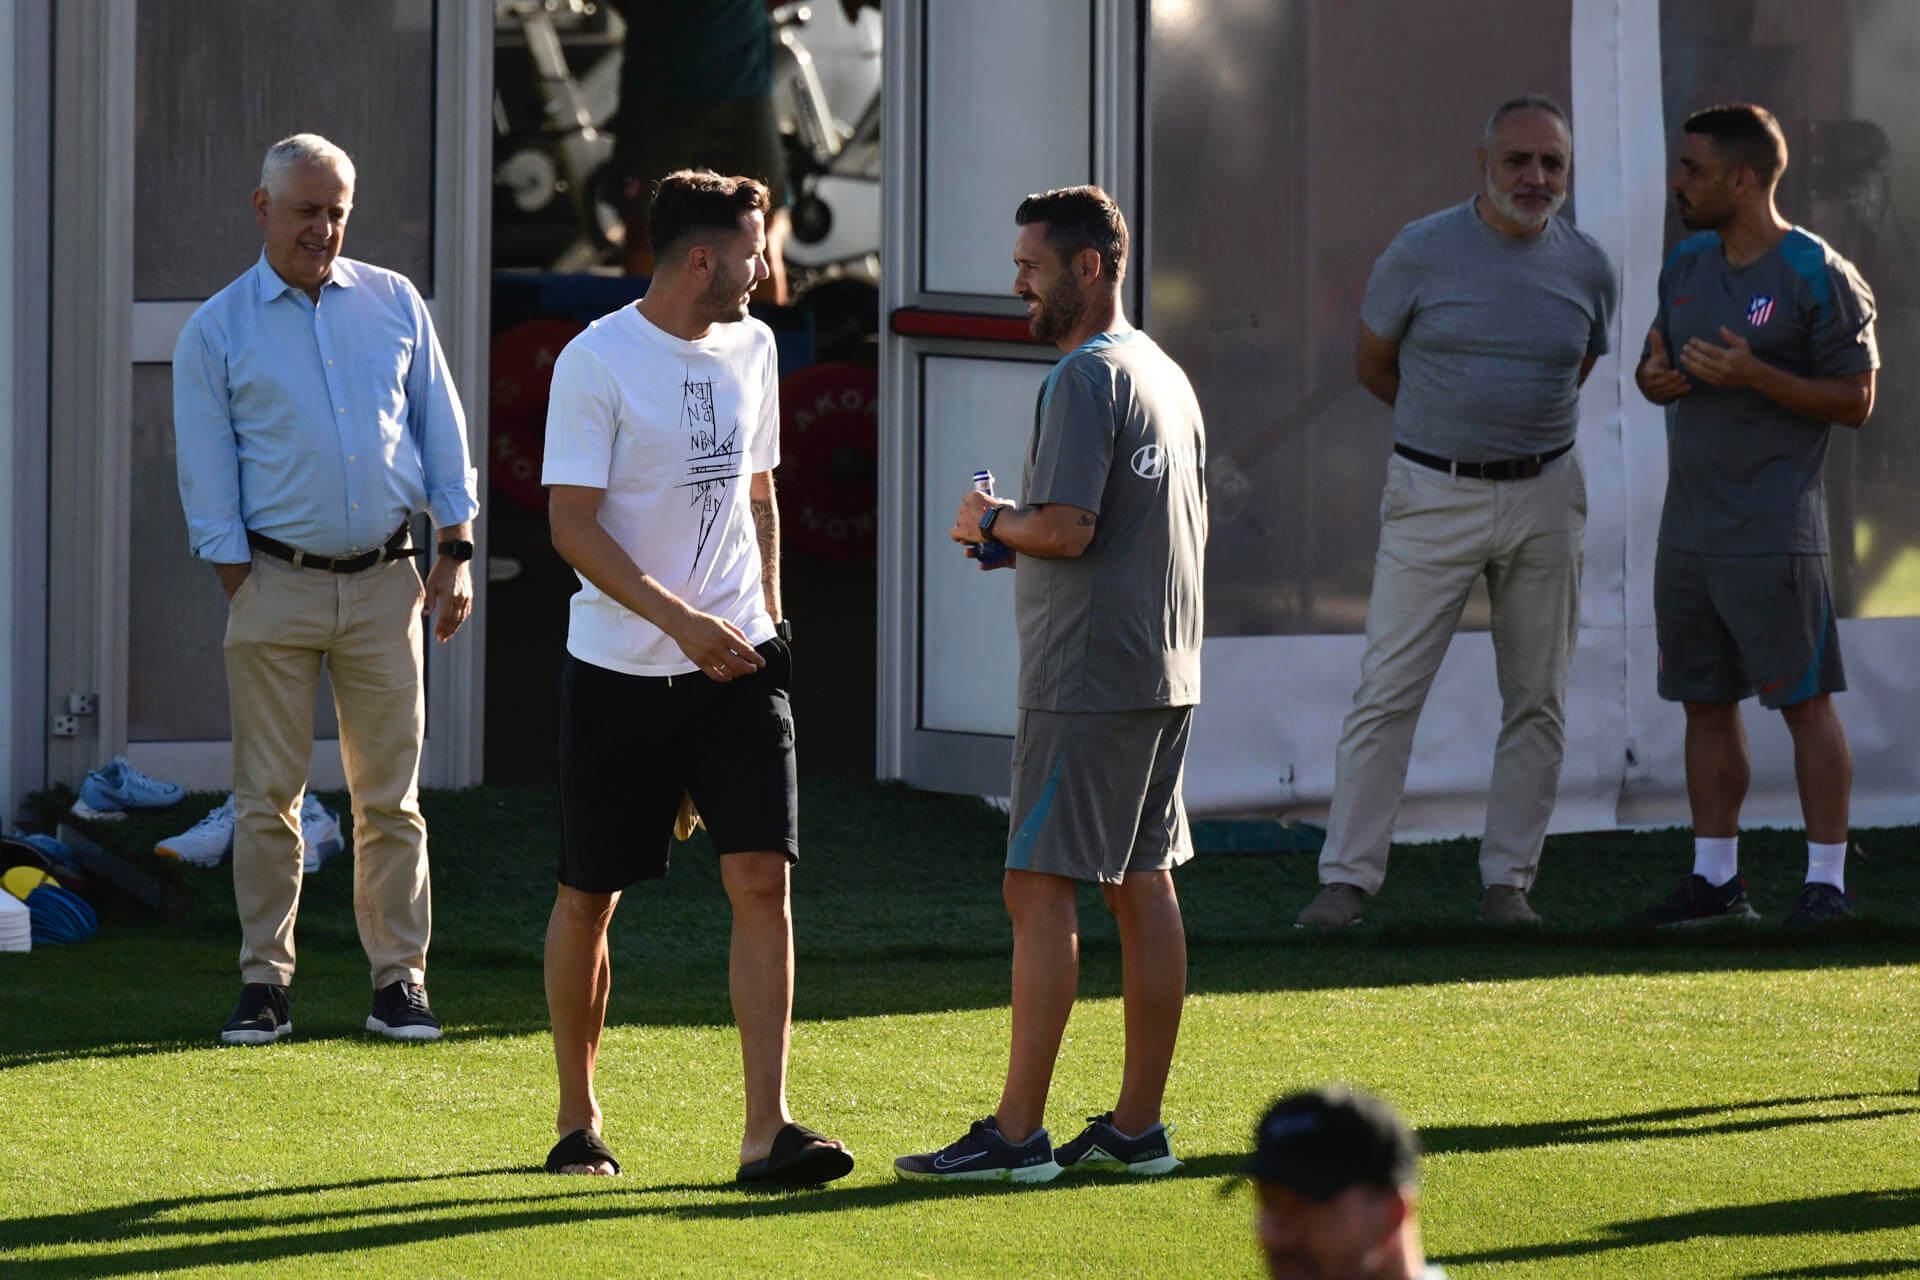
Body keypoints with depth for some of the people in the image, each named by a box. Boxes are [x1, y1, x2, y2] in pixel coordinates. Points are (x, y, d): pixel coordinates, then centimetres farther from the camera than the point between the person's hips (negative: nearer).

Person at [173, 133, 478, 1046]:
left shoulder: (394, 304, 10)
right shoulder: (216, 331, 2)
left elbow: (440, 428, 13)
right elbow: (207, 474, 1)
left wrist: (455, 552, 7)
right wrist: (241, 588, -5)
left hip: (383, 583, 2)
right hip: (276, 583, -2)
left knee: (390, 797, 2)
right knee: (268, 797, -1)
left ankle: (400, 982, 7)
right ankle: (264, 981, 6)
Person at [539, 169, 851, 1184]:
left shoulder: (749, 348, 10)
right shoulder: (595, 362, -10)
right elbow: (573, 528, -15)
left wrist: (764, 619, 15)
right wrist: (682, 621, -23)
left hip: (737, 662, 4)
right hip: (617, 670, -4)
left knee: (762, 878, -10)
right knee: (588, 898, 6)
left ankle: (767, 1132, -13)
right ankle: (577, 1121, 24)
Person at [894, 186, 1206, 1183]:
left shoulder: (1085, 379, -14)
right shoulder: (1167, 375, 16)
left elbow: (1066, 528, -23)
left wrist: (991, 522, -2)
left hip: (1086, 680, -10)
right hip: (1165, 671, 10)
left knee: (1039, 890, -7)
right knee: (1143, 885, 10)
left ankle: (1016, 1133, -8)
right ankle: (1137, 1127, 12)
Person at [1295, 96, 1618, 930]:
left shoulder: (1587, 269, 4)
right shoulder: (1422, 252, -5)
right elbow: (1372, 366, 7)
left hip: (1544, 496, 3)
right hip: (1434, 496, -3)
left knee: (1538, 700, 5)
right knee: (1387, 690, -7)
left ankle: (1507, 879, 13)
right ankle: (1347, 876, -3)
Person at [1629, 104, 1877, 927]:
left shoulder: (1819, 279, -9)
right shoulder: (1687, 266, 13)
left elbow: (1856, 401, -10)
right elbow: (1658, 363, 23)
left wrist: (1754, 375, -21)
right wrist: (1656, 378, -2)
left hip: (1773, 536, -7)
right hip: (1689, 532, 7)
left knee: (1805, 700, -4)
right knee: (1704, 701, 10)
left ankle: (1827, 881, 0)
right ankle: (1715, 878, 17)